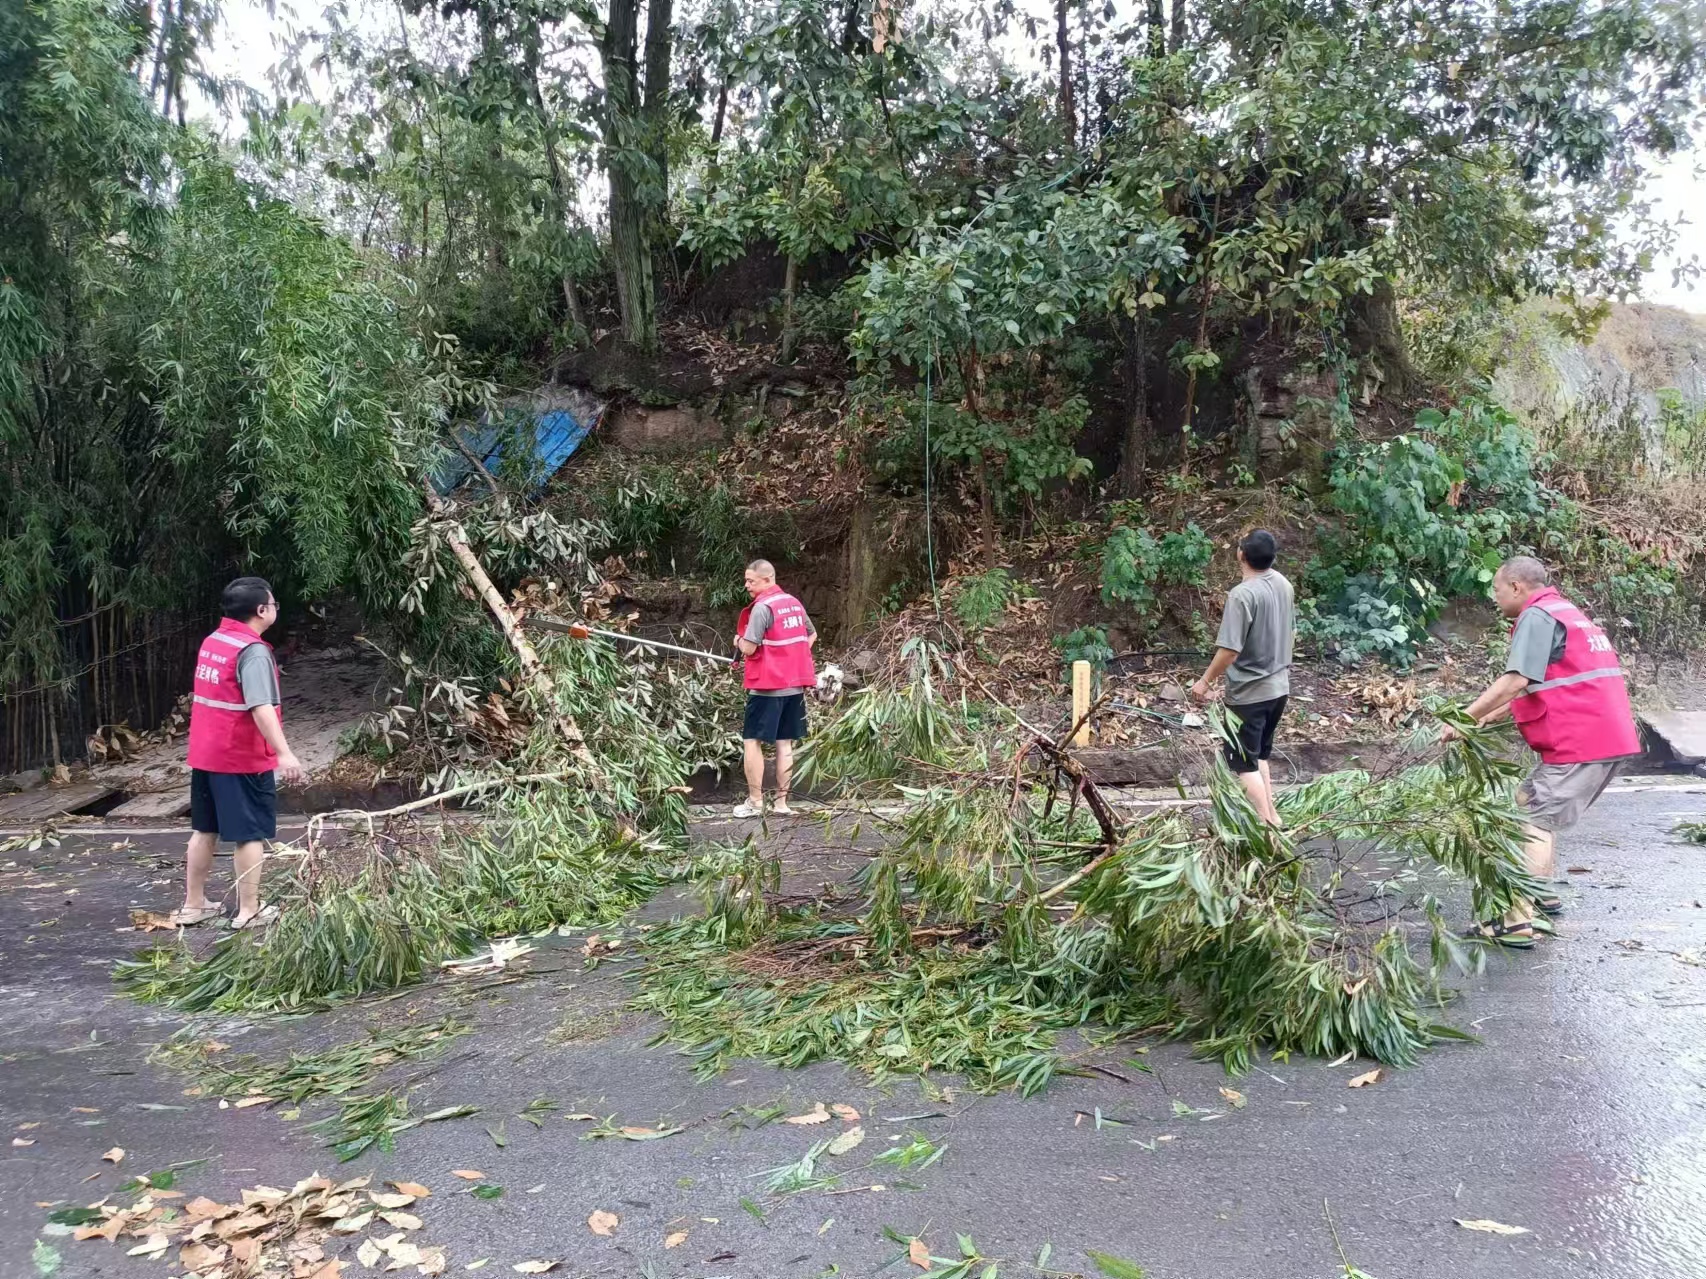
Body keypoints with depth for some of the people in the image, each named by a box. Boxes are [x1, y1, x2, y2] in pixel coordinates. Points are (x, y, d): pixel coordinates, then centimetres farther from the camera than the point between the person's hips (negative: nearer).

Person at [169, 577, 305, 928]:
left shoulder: (211, 642, 8)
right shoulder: (253, 651, -18)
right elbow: (261, 708, -29)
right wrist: (284, 753, -36)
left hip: (206, 754, 8)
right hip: (243, 759, -8)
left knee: (204, 831, 16)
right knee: (250, 835, 1)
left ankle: (193, 905, 25)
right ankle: (249, 912, 6)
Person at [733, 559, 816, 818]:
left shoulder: (762, 607, -14)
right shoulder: (794, 603, 11)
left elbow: (749, 648, -17)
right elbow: (811, 635, 24)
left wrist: (739, 640, 4)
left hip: (767, 685, -7)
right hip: (795, 685, 7)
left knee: (752, 741, 1)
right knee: (785, 743, 8)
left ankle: (755, 802, 1)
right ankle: (781, 802, 10)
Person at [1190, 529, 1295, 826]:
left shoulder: (1242, 594, -24)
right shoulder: (1283, 584, 2)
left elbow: (1229, 651, -26)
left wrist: (1205, 681, -13)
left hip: (1249, 692, -8)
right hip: (1278, 686, 8)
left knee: (1244, 762, 3)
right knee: (1258, 754, 22)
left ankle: (1267, 824, 2)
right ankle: (1270, 815, 27)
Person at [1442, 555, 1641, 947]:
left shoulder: (1537, 616, -10)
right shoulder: (1565, 612, 22)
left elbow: (1516, 681, -22)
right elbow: (1539, 688, 24)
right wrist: (1493, 716, 20)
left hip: (1580, 745, -10)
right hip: (1608, 739, 10)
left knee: (1533, 821, -9)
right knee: (1530, 804, 22)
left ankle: (1517, 923, -11)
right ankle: (1543, 894, 29)